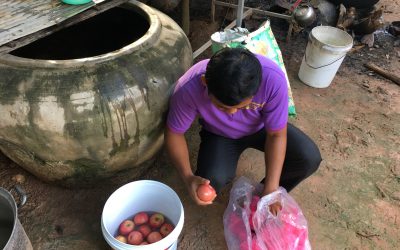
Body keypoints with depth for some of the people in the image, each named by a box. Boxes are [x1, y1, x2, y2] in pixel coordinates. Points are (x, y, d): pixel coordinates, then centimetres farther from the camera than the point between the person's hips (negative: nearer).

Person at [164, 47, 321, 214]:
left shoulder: (273, 79, -36)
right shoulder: (189, 88, -36)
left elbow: (276, 134, -23)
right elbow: (174, 133, -19)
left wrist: (271, 191, -25)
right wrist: (188, 176, -33)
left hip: (261, 127, 2)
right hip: (219, 135, -1)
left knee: (310, 158, -17)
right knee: (211, 183, -26)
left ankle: (262, 195, 10)